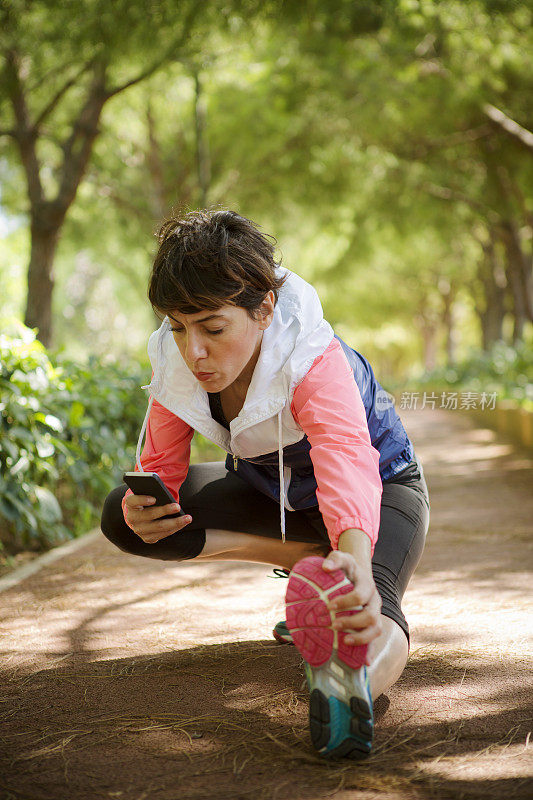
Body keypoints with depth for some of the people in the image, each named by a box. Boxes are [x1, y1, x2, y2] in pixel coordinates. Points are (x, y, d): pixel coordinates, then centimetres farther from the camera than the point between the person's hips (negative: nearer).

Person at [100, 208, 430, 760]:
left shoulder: (314, 361, -37)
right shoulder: (175, 363, -20)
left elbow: (346, 460, -56)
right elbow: (160, 466, -13)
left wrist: (356, 555, -77)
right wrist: (144, 507, -39)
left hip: (383, 485, -6)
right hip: (271, 491, 6)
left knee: (372, 604, -40)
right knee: (122, 517, -13)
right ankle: (307, 558, -12)